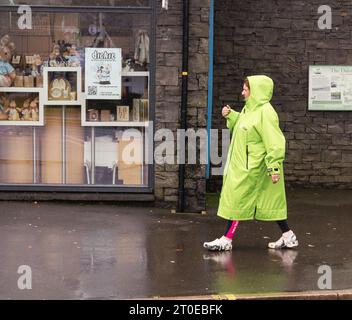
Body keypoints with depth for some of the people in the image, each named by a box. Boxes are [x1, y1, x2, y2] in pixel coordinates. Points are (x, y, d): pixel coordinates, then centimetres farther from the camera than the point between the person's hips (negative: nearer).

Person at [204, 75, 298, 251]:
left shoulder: (265, 112, -18)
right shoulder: (250, 109, 12)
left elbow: (274, 142, -21)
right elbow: (241, 126, 28)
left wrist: (274, 167, -24)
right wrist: (231, 115, 11)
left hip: (251, 168, -10)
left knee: (237, 199, -4)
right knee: (270, 202, 13)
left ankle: (226, 240, 4)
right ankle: (288, 236, 20)